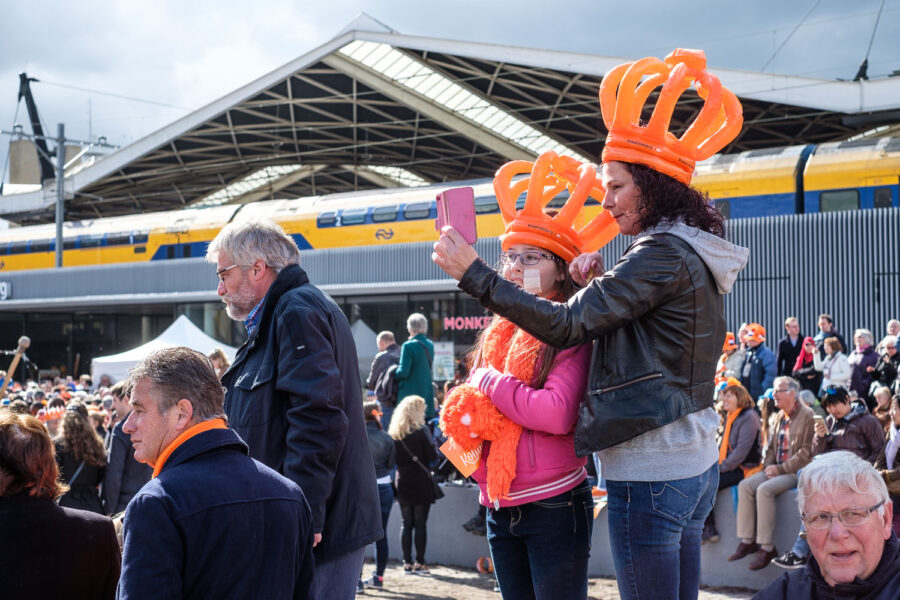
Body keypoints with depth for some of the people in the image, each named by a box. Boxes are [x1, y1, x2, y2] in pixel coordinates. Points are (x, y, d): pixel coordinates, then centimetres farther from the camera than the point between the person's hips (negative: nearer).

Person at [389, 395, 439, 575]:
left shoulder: (394, 433, 4)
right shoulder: (421, 431, -10)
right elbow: (432, 456, -11)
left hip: (402, 483, 5)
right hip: (420, 482, -5)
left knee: (406, 524, 9)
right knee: (420, 524, 0)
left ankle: (407, 563, 9)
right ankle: (419, 563, 1)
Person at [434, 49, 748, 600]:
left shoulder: (664, 254, -16)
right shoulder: (700, 254, 15)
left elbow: (566, 326, -21)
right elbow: (617, 321, 21)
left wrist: (473, 274, -19)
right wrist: (599, 280, 4)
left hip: (650, 473, -10)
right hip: (697, 465, 10)